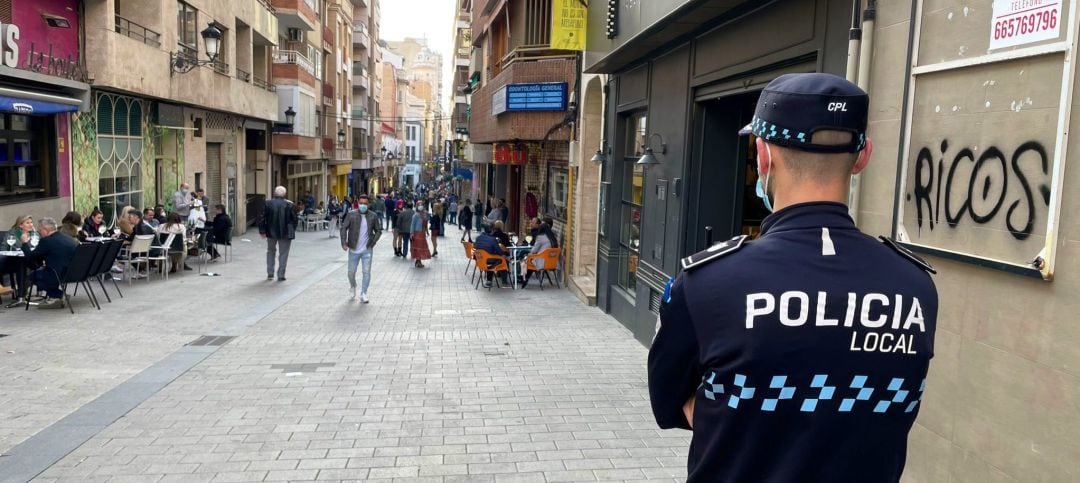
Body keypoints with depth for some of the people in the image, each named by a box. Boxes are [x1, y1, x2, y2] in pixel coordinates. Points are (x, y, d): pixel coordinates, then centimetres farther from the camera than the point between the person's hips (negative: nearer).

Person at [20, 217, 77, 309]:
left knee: (33, 274, 9)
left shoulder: (46, 240, -10)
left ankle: (55, 295, 9)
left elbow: (30, 258, 0)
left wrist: (25, 243, 14)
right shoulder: (68, 238, 14)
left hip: (61, 275, -9)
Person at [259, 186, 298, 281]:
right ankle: (281, 275, 4)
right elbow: (294, 219, -4)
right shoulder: (289, 204, -7)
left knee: (271, 251, 20)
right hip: (285, 233, -2)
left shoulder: (267, 203, -4)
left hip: (271, 232, 2)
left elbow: (262, 218, -5)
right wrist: (292, 231, 8)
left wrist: (262, 231, 1)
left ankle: (270, 274, 19)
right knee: (283, 253, 6)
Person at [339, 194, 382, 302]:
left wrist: (373, 243, -3)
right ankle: (352, 286, 41)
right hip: (354, 249, 0)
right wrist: (344, 243, -13)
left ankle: (363, 294, 6)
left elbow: (378, 231, 7)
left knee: (367, 272, -4)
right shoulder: (351, 215, -6)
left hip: (367, 250, 0)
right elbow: (344, 228, -3)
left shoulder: (373, 216, -3)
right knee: (351, 272, 11)